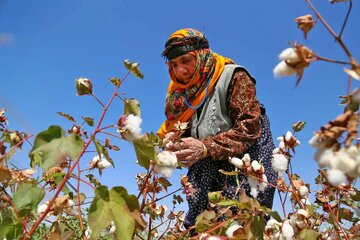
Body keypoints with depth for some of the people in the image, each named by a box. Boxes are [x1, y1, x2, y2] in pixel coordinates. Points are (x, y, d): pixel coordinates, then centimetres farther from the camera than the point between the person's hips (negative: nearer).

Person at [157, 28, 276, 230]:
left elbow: (249, 128, -19)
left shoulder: (233, 77, -10)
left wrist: (207, 148, -29)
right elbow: (172, 128, 13)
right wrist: (172, 139, -12)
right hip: (206, 171, 6)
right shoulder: (180, 93, 11)